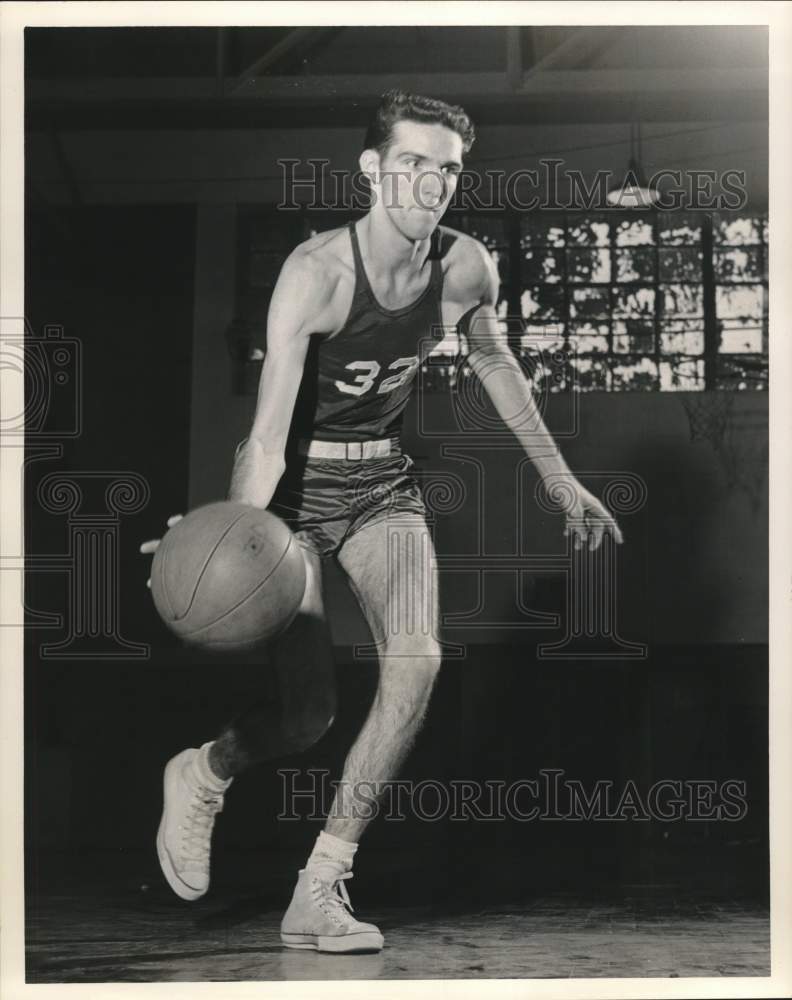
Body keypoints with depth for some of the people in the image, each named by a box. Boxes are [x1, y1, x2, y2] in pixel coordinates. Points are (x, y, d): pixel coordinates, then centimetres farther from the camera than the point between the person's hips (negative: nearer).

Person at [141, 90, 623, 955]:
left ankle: (320, 890, -9)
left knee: (417, 661, -20)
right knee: (307, 713, -14)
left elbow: (493, 362, 15)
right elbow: (268, 436, -29)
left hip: (382, 480, 5)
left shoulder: (466, 270, -6)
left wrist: (562, 481, 19)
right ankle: (200, 775, 24)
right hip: (292, 480, -5)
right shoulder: (316, 272, -23)